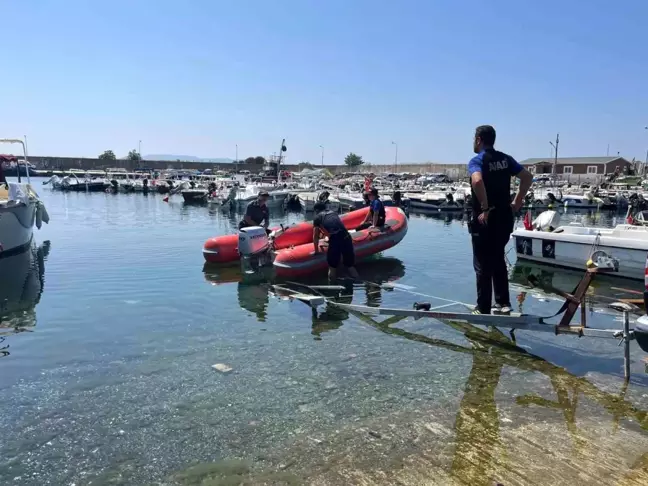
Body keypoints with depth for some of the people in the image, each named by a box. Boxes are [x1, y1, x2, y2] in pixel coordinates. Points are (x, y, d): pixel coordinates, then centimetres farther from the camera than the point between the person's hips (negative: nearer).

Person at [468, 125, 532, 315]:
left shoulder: (477, 160, -12)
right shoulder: (505, 159, 9)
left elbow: (477, 181, -32)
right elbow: (528, 177, 8)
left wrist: (485, 208, -24)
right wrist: (517, 201, 9)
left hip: (484, 220, -6)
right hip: (504, 219, 6)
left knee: (483, 265, 3)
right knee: (498, 261, 18)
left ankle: (483, 309, 10)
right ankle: (503, 303, 20)